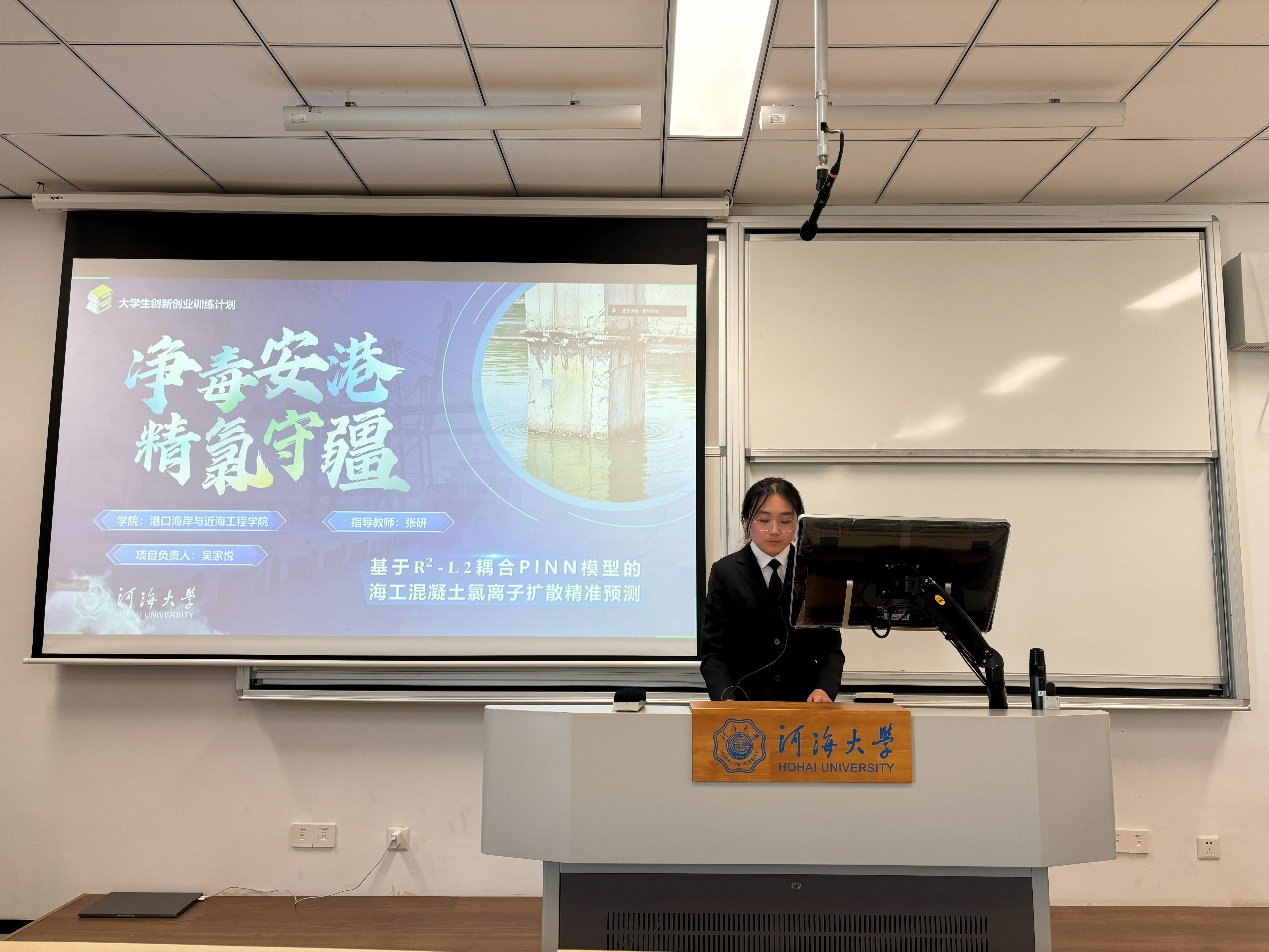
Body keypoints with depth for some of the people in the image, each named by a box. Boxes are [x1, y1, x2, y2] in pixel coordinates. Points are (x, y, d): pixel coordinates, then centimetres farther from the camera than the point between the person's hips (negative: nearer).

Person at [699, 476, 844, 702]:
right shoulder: (725, 573, 5)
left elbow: (830, 647, 9)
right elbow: (712, 652, 1)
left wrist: (824, 689, -11)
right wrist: (726, 698, -16)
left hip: (803, 703, 1)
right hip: (743, 703, -1)